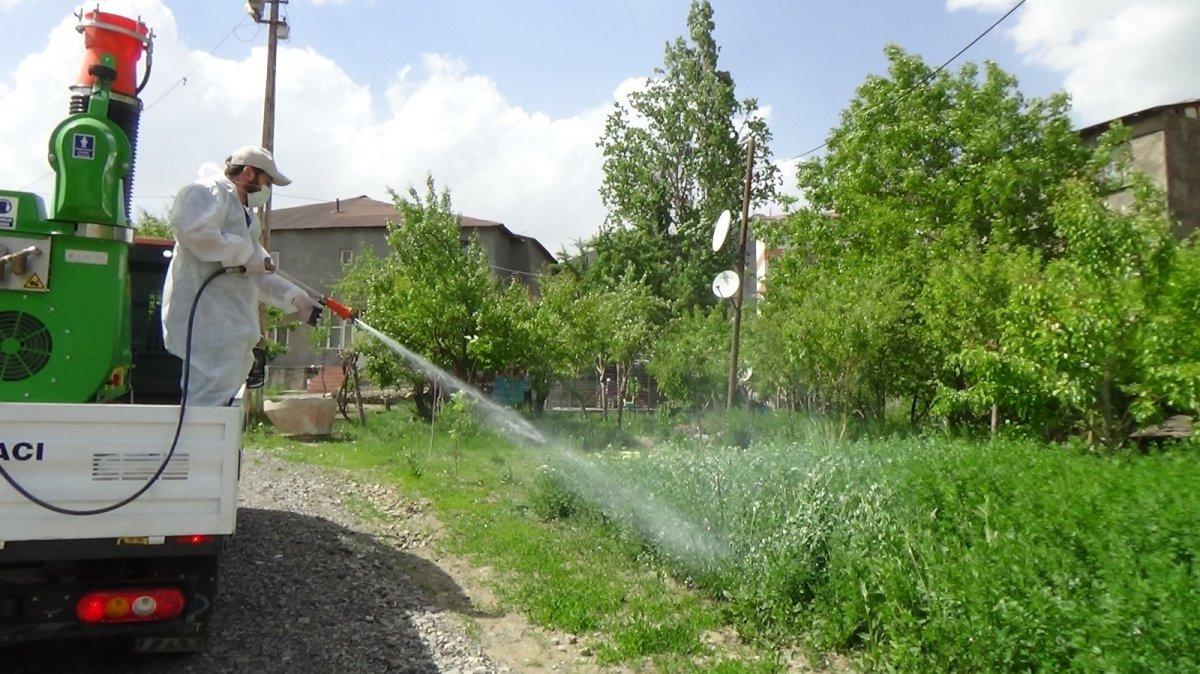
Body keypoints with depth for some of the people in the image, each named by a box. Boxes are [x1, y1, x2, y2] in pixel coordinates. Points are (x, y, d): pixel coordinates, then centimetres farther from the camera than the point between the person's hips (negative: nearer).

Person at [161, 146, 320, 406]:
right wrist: (246, 254, -18)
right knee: (212, 394, -16)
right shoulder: (208, 192, -3)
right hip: (206, 314, -10)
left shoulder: (244, 212, 28)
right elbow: (193, 230, -25)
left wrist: (296, 297, 17)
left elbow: (261, 276, 28)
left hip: (231, 321, 10)